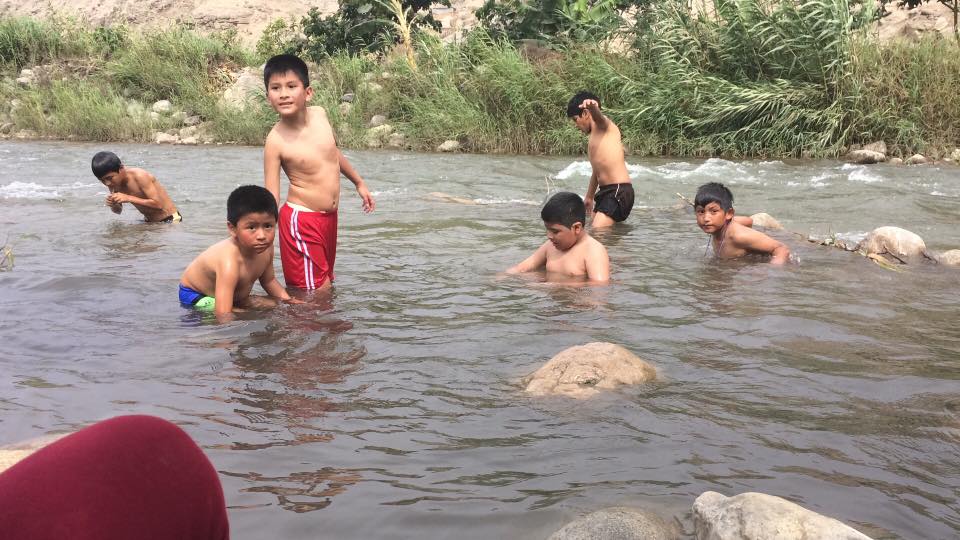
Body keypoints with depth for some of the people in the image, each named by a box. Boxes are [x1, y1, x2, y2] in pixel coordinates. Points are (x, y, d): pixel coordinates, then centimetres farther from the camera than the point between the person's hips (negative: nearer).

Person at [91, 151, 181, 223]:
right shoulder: (113, 182, -3)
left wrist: (129, 198, -31)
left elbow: (158, 204, -26)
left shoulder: (139, 177, -24)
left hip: (170, 219, -7)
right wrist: (113, 205, -16)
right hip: (149, 221, 7)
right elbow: (118, 211, 9)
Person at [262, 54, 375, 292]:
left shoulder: (319, 114, -3)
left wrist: (359, 183, 30)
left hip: (330, 217, 7)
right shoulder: (276, 141, -18)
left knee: (326, 285, 16)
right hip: (302, 220, -7)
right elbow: (271, 198, -16)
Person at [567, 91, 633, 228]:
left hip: (619, 191, -10)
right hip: (605, 191, 10)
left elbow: (599, 117, -30)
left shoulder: (604, 127, -3)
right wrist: (589, 197, 43)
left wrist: (593, 107, -54)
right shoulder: (593, 138, 23)